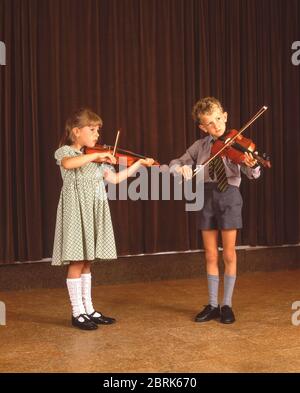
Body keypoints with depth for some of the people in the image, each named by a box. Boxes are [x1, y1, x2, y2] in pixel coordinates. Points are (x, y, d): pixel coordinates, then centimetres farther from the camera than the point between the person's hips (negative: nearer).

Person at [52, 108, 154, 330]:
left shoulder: (96, 157, 14)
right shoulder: (64, 152, -5)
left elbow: (114, 179, 11)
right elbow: (68, 164, -30)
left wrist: (138, 164, 7)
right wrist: (97, 155, -27)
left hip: (94, 211, 7)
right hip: (76, 211, -6)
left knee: (86, 262, 12)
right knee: (77, 262, -2)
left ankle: (88, 309, 18)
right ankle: (77, 313, 6)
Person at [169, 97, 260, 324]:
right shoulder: (200, 146, 6)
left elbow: (252, 175, -14)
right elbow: (174, 164, 9)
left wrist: (253, 166, -38)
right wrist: (181, 168, -15)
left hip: (229, 197, -3)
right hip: (207, 198, 3)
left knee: (229, 255, 3)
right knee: (211, 256, 8)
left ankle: (227, 305, 14)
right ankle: (213, 305, 18)